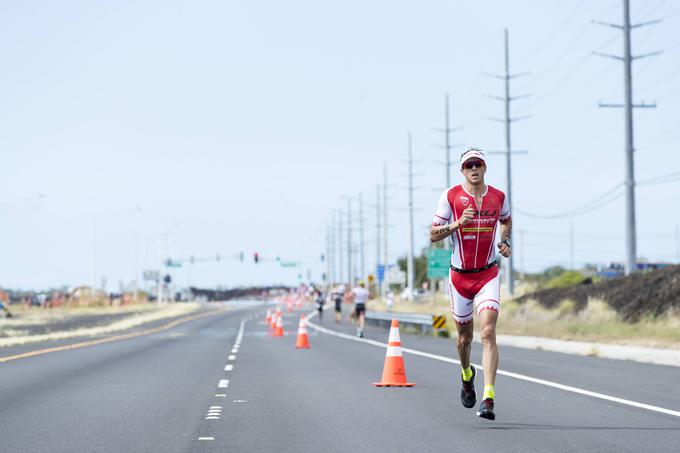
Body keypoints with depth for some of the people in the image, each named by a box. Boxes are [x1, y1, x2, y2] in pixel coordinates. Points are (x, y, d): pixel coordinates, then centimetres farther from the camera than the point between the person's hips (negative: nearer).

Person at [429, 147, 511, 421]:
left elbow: (506, 221, 25)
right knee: (464, 336, 12)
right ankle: (467, 375, 46)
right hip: (460, 275, 0)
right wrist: (458, 223, -21)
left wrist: (505, 242, 6)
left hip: (488, 275, 0)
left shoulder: (498, 197, 2)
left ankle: (488, 398, -22)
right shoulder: (451, 196, -5)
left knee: (488, 332, -17)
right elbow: (433, 235, -5)